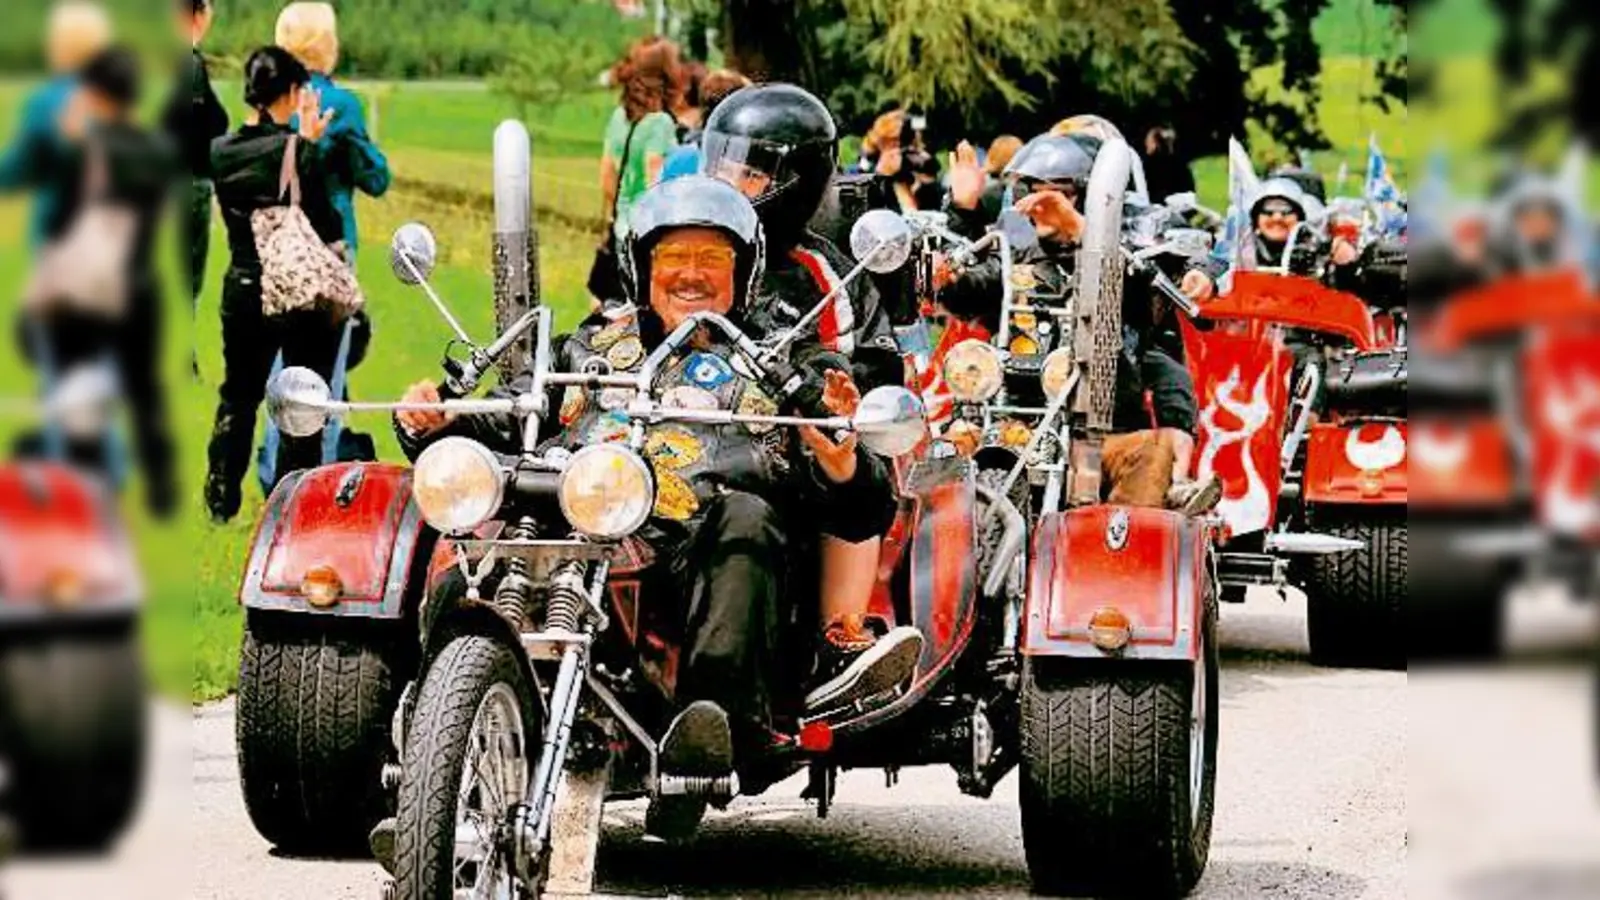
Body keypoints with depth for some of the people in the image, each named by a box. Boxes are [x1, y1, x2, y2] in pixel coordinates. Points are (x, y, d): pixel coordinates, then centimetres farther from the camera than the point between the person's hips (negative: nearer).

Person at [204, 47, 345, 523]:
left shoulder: (221, 151, -2)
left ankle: (221, 501, 22)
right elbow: (326, 224, -15)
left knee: (237, 395, 20)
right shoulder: (298, 151, -18)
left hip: (243, 288, 5)